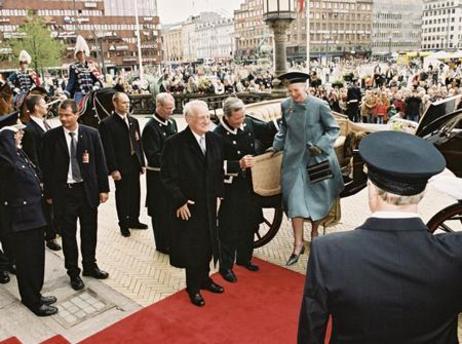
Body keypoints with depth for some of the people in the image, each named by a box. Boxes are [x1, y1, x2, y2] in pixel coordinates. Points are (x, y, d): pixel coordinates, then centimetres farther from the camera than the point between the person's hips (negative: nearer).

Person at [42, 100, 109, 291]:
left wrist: (103, 188, -1)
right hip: (63, 191, -1)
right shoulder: (51, 136, -5)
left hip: (88, 189, 1)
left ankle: (90, 266, 33)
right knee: (68, 234, 8)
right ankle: (73, 271, 24)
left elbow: (100, 162, 0)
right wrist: (49, 193, -1)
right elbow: (46, 166, -1)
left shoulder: (91, 133, -3)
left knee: (89, 231, 14)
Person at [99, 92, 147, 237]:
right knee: (122, 195, 7)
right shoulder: (107, 124, -9)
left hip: (134, 164, 5)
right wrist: (113, 169, -15)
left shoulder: (134, 121, 9)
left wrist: (142, 163, 9)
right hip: (120, 166, -5)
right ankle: (123, 224, 22)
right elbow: (108, 149, -12)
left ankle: (134, 220, 31)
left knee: (135, 193, 13)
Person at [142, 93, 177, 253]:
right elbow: (153, 157, -20)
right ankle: (163, 245, 23)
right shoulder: (150, 127, -18)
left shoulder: (172, 122, 6)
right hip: (158, 175, -7)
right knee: (161, 211, 6)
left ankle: (172, 240, 38)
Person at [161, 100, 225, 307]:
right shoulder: (175, 143, -17)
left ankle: (204, 278, 39)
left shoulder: (214, 140, 0)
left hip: (209, 203, 5)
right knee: (191, 246, 9)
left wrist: (218, 194, 5)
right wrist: (180, 201, -16)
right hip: (187, 205, -5)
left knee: (208, 242, 17)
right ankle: (193, 287, 28)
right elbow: (167, 176, -15)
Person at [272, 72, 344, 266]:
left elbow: (334, 129, -5)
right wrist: (277, 145, 9)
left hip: (317, 158, -1)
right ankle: (298, 244, 5)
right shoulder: (286, 105, -1)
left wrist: (320, 146, -16)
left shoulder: (319, 105, -11)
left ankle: (314, 232, 37)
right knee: (295, 199, -4)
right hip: (294, 159, 2)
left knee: (317, 197, 12)